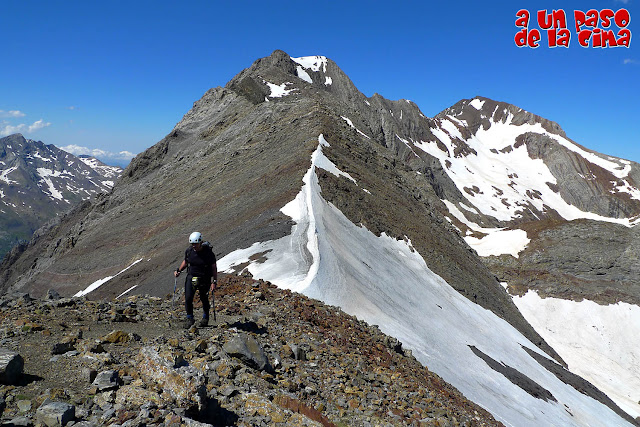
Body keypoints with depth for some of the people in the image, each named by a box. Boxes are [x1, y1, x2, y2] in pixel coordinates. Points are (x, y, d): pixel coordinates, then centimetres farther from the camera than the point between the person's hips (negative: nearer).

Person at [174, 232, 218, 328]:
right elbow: (185, 261, 16)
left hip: (204, 279, -3)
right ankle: (190, 318, 10)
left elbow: (214, 268, -11)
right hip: (191, 277, 3)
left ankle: (205, 318, 34)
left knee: (204, 299, 10)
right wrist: (179, 270, 2)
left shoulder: (208, 252, -16)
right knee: (188, 298, -9)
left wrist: (214, 282, -16)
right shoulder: (188, 251, -5)